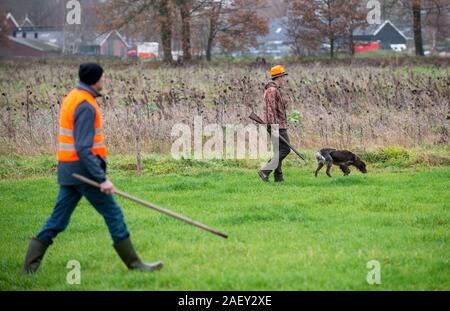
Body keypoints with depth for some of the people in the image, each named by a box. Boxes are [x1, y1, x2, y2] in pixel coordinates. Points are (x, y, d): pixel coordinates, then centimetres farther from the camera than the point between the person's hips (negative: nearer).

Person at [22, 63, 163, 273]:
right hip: (84, 169, -9)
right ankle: (134, 264, 5)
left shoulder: (72, 98, 13)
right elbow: (83, 149, -24)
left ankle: (30, 265, 5)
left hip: (68, 169, 9)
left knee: (59, 218, 9)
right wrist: (102, 179, -26)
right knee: (113, 213, -1)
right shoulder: (86, 106, -18)